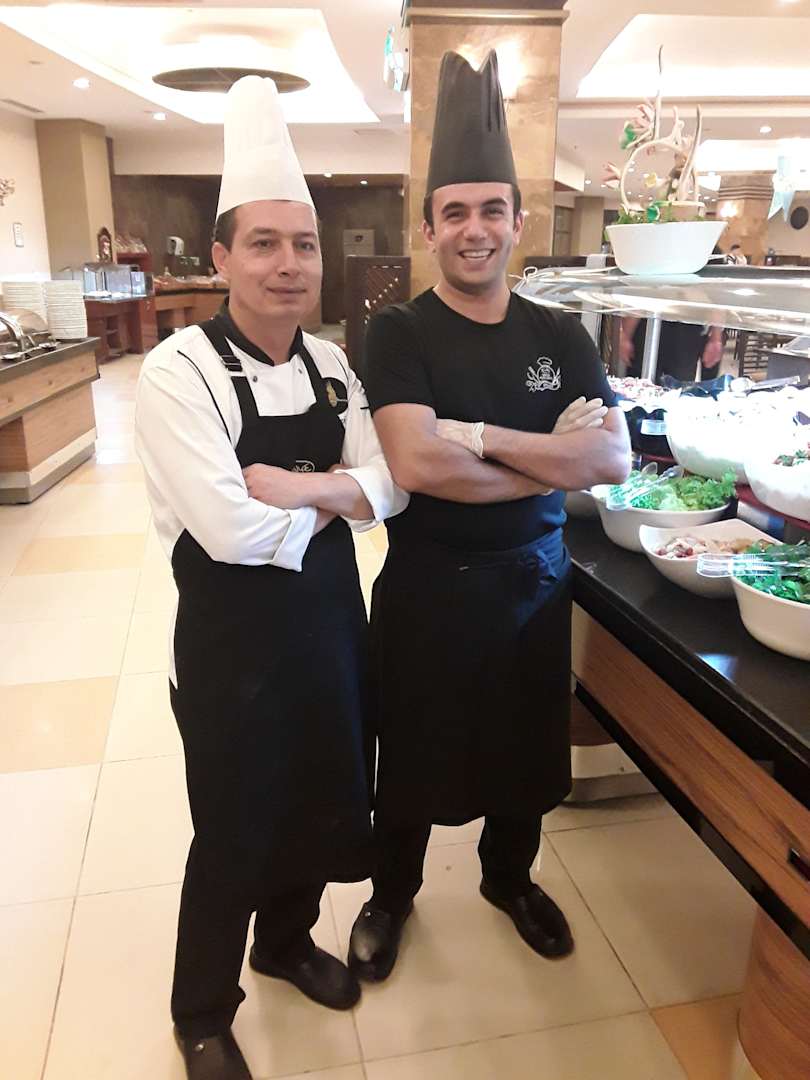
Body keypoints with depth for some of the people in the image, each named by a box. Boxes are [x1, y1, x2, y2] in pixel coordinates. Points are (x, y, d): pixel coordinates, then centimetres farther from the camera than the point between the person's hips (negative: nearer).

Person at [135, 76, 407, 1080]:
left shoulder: (330, 365, 2)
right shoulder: (180, 371, -18)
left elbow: (387, 487, -5)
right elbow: (232, 530, -27)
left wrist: (298, 489, -21)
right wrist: (334, 501, -12)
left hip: (330, 620, 6)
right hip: (233, 639, -6)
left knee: (319, 806, 22)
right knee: (232, 834, 13)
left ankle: (286, 943, 52)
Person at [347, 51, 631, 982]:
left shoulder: (559, 336, -1)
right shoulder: (399, 334, -12)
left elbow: (615, 459, -13)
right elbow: (416, 466, -27)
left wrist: (481, 434, -22)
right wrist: (551, 460, -19)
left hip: (535, 578, 4)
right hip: (428, 584, -3)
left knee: (525, 746, 21)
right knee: (414, 753, 15)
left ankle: (509, 877, 49)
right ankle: (392, 893, 42)